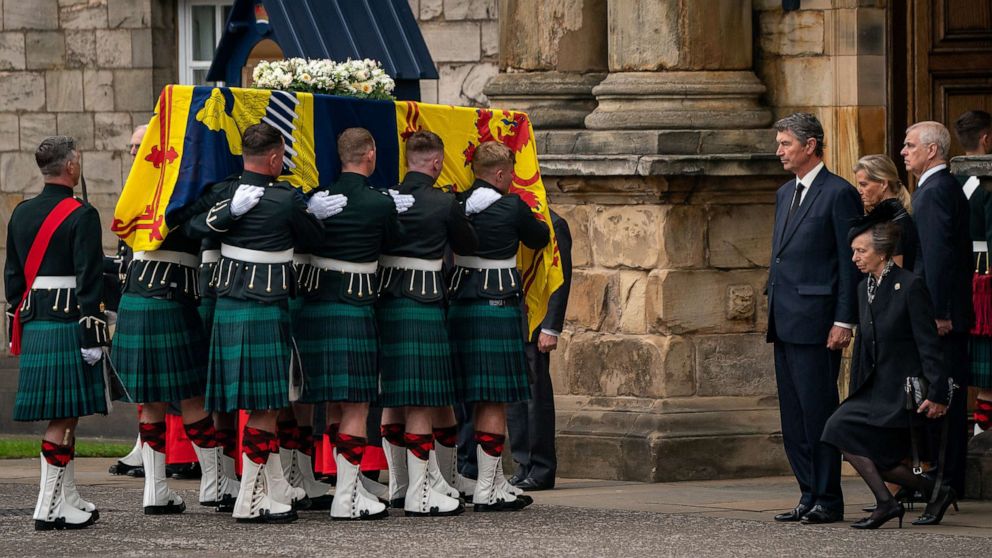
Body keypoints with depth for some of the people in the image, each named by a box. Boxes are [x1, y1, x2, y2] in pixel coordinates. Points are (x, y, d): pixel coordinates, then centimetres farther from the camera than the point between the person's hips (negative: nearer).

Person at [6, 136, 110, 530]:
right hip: (68, 325, -7)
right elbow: (89, 280, -15)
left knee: (61, 415, 15)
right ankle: (49, 507, -7)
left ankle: (67, 499, 21)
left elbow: (12, 276, 16)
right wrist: (92, 336, -13)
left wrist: (17, 329, 21)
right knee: (63, 416, -5)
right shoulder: (81, 216, -11)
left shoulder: (21, 214, 11)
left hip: (33, 326, 7)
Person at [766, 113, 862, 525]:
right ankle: (810, 496, 14)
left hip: (816, 319, -9)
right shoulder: (785, 194, 19)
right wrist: (772, 307, 17)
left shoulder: (839, 194, -7)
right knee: (793, 415, 9)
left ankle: (828, 501, -2)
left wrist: (844, 321, -15)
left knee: (818, 410, -7)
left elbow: (851, 262, -10)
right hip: (785, 321, 9)